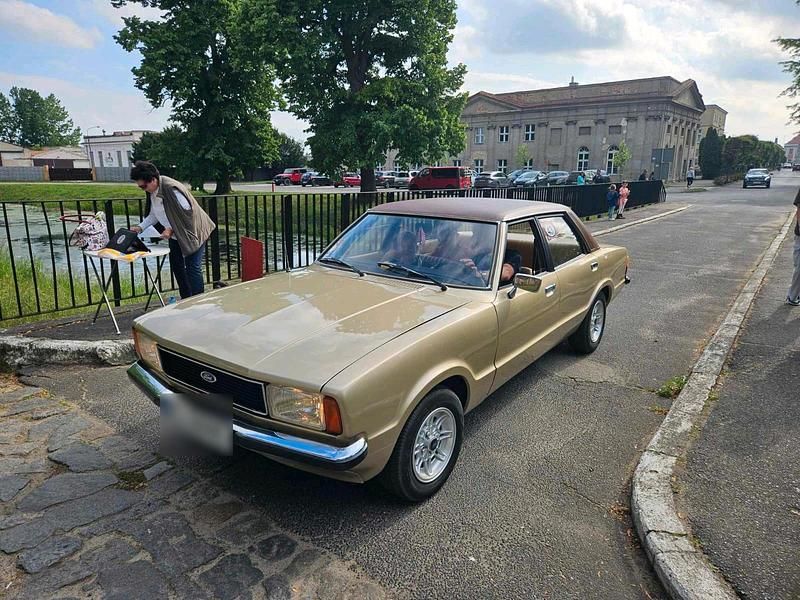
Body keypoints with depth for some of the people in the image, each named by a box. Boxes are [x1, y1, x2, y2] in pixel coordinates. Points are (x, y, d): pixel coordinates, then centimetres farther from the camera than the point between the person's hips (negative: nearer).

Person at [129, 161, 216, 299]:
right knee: (176, 266, 13)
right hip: (175, 235, 9)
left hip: (191, 232, -9)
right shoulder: (152, 191, 0)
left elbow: (187, 212, -24)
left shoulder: (171, 188, -26)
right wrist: (140, 227, -1)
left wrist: (171, 229, -23)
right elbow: (154, 214, 12)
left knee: (193, 267, -7)